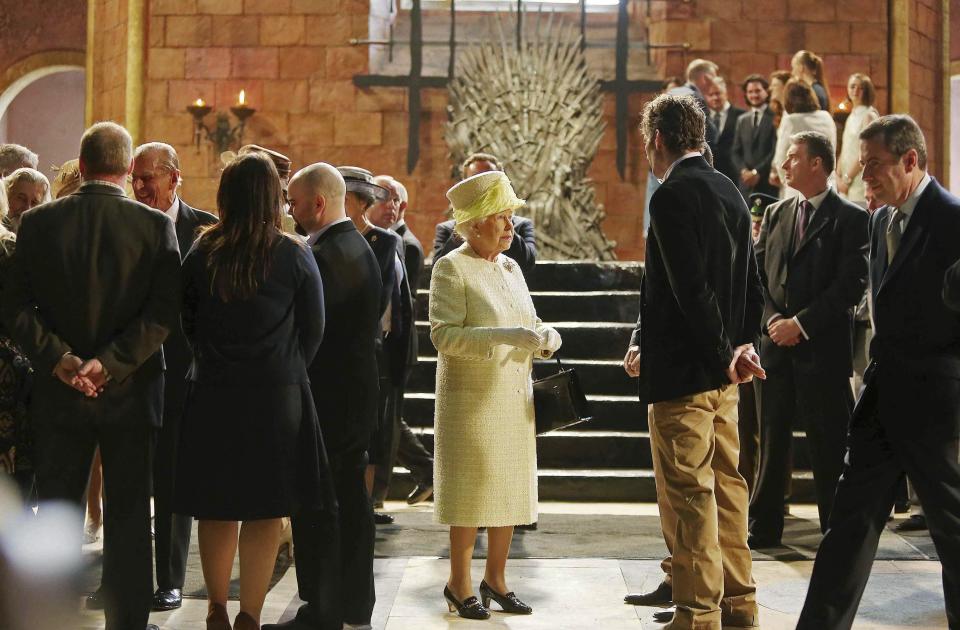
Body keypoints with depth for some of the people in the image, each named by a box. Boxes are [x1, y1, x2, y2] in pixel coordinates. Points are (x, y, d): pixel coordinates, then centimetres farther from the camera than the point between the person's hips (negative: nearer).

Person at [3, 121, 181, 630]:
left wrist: (59, 358, -9)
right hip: (131, 392, -1)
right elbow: (165, 312, -15)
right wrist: (110, 364, -15)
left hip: (59, 392, 2)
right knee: (128, 513, 9)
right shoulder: (156, 226, -8)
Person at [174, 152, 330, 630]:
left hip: (212, 393, 2)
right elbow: (313, 330, 0)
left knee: (216, 507, 13)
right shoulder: (294, 255, -7)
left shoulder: (202, 251, -2)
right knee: (265, 510, 5)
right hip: (277, 394, -2)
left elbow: (187, 322, 7)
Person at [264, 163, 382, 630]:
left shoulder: (323, 256, -18)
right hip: (357, 394, 10)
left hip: (326, 399, -10)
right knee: (351, 500, 15)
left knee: (315, 508, -2)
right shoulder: (360, 247, 13)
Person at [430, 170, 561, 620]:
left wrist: (545, 337, -3)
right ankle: (459, 583, 14)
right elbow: (443, 335, -18)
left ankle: (496, 578, 23)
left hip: (516, 399, 7)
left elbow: (531, 322, 20)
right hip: (471, 399, -7)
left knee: (512, 488, 10)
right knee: (471, 489, 0)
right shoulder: (451, 268, -9)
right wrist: (504, 336, -26)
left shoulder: (511, 268, 12)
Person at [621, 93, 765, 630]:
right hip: (722, 372, 9)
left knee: (688, 494, -2)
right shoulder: (730, 192, 12)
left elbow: (692, 289, -21)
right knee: (726, 485, 15)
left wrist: (724, 356, -12)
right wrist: (742, 345, 10)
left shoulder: (672, 196, -15)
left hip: (682, 371, -9)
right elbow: (752, 286, 15)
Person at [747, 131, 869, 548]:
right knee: (771, 439, 10)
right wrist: (772, 319, -5)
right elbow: (757, 274, 11)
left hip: (823, 347, -5)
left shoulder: (850, 218, -5)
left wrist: (801, 323, -14)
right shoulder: (775, 214, 13)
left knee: (830, 446, 3)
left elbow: (851, 284, -12)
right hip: (776, 344, 5)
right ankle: (763, 528, 18)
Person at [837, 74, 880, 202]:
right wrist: (839, 177, 4)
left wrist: (847, 179, -12)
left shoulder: (869, 115, -5)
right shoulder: (851, 117, 18)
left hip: (861, 180, -7)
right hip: (847, 182, 7)